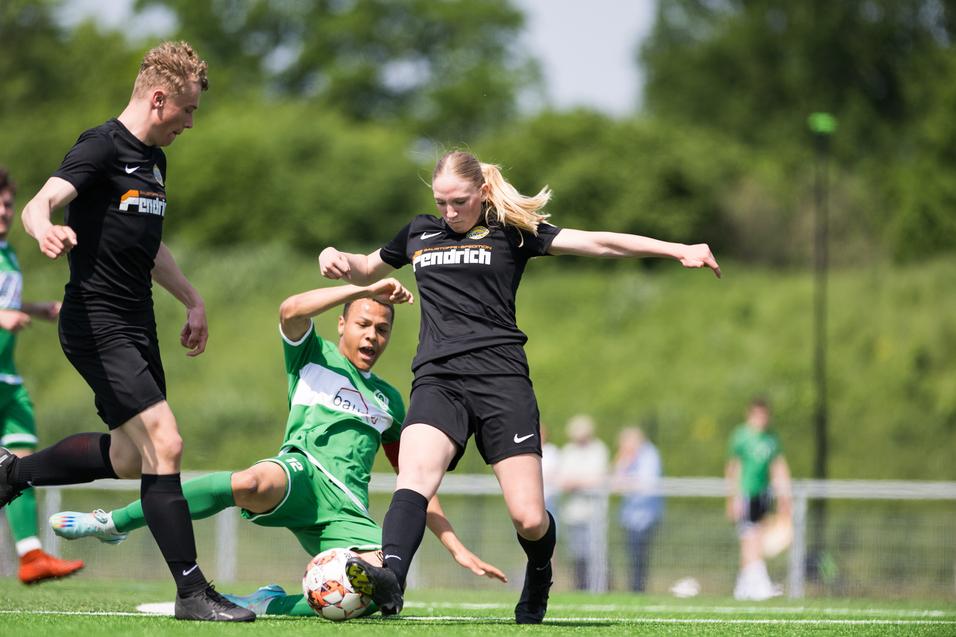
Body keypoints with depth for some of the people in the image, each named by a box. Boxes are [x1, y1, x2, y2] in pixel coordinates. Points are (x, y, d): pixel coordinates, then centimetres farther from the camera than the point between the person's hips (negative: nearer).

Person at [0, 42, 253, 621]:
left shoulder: (154, 161, 15)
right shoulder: (101, 149, -12)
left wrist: (193, 300, 30)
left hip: (138, 324, 10)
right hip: (98, 325, -10)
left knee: (128, 457, 17)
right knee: (165, 443, -16)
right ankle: (192, 591, -13)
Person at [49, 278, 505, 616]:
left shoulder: (388, 399, 29)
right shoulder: (313, 355, 18)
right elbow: (291, 310, -6)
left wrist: (457, 548, 24)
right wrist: (365, 289, -6)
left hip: (347, 512, 4)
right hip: (301, 473, -4)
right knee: (252, 483, -43)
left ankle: (271, 605, -5)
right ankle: (111, 523, -29)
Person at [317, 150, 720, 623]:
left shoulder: (512, 231, 9)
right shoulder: (419, 233, 21)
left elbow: (597, 243, 3)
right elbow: (367, 271, 39)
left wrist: (678, 250, -6)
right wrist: (337, 259, 15)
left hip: (500, 376, -2)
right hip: (437, 380, 2)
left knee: (529, 518, -9)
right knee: (415, 476, -29)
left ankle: (538, 580, 24)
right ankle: (390, 576, -50)